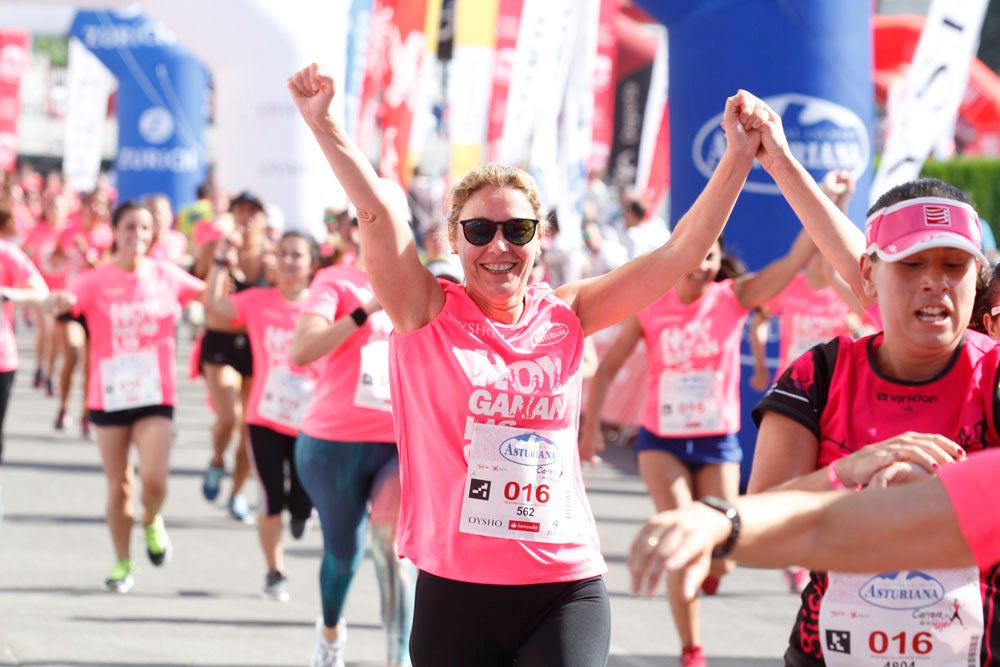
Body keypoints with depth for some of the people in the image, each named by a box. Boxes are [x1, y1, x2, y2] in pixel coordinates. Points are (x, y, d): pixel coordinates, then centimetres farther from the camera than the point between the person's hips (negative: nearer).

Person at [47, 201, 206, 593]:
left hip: (155, 396, 0)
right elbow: (64, 302, -22)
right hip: (109, 396, 0)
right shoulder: (96, 281, -4)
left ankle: (151, 522, 19)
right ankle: (122, 564, 21)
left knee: (154, 480, -15)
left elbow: (209, 293, 18)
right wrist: (58, 300, -44)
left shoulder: (166, 276, 2)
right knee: (118, 485, 5)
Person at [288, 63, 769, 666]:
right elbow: (380, 213, -12)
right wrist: (323, 123, -23)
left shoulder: (564, 317, 7)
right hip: (456, 591, -1)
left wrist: (739, 158, -4)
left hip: (566, 593, 1)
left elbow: (680, 254, 4)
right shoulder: (430, 315, 1)